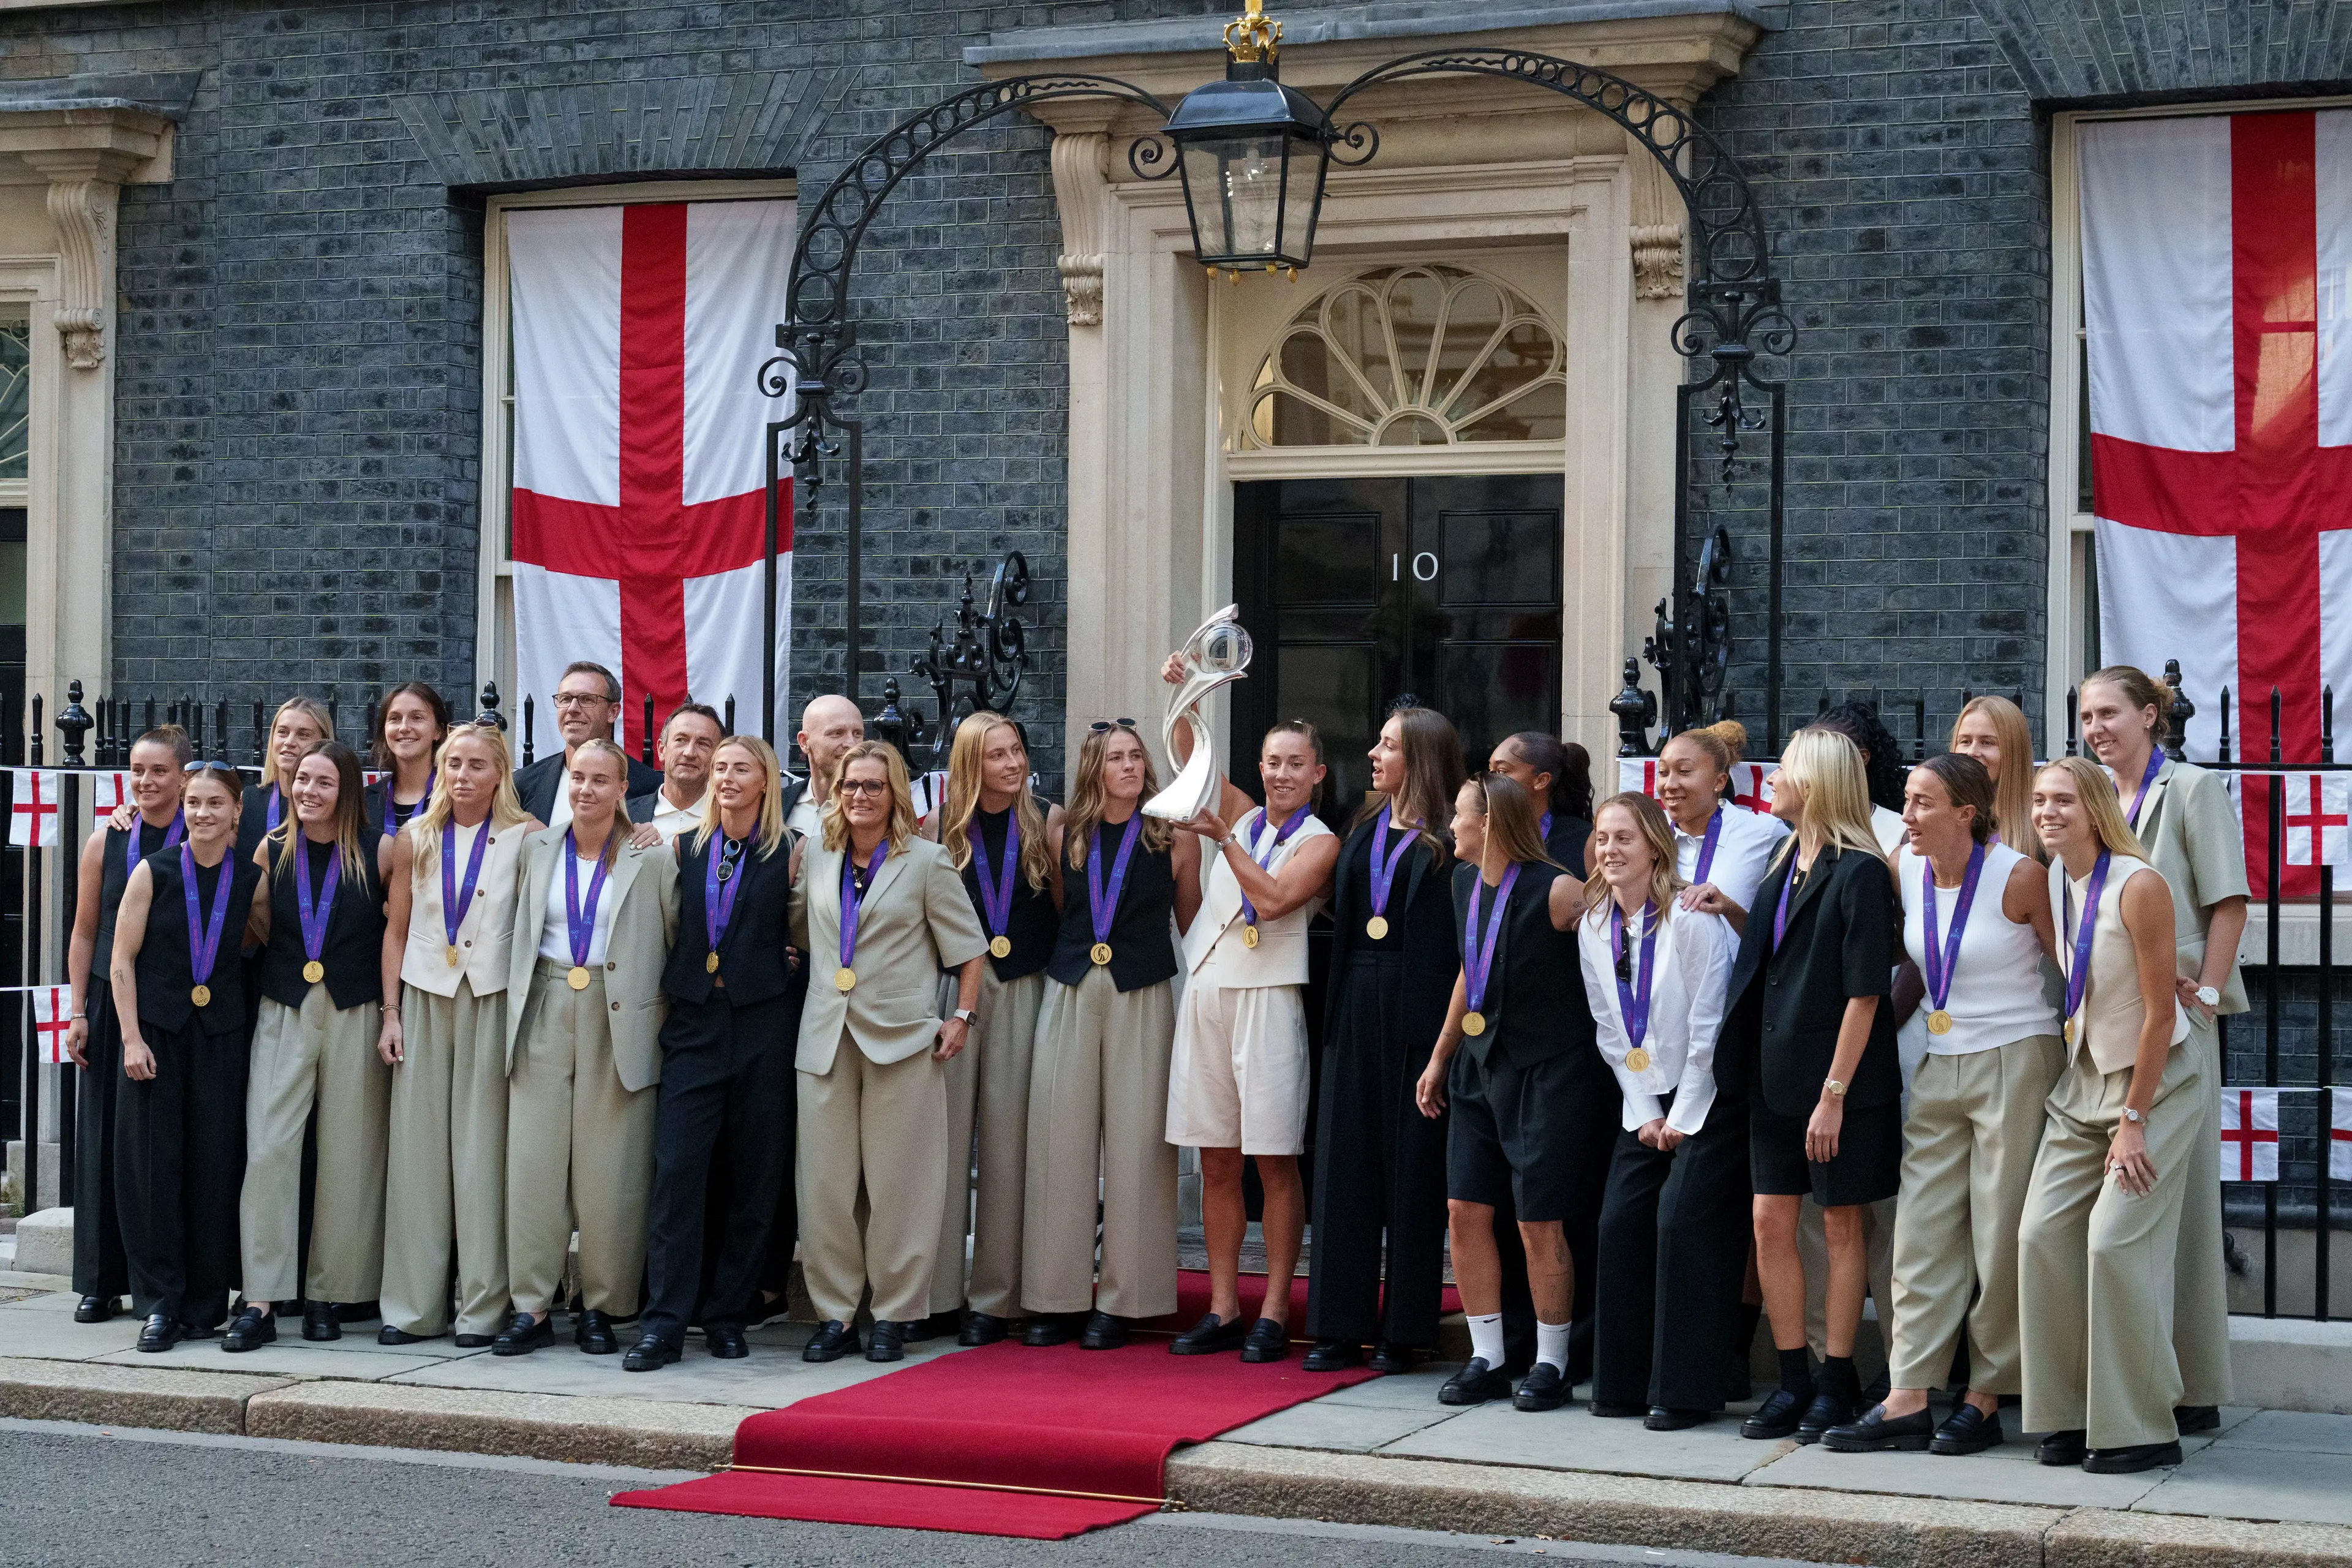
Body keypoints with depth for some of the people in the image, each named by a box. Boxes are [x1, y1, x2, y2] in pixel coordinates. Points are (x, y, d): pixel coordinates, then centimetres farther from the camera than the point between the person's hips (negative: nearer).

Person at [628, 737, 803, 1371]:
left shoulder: (788, 853, 2)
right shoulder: (687, 848, 12)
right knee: (677, 1166, -8)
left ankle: (728, 1316, 12)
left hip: (764, 1024, -2)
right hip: (696, 1023, 2)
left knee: (754, 1175, 2)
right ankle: (664, 1323, -8)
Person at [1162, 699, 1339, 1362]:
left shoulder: (1320, 843, 1)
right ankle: (1223, 1309, 11)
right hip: (1205, 992, 5)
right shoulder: (1241, 815, 16)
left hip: (1267, 998, -5)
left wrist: (1223, 838, -16)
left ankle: (1274, 1313, 1)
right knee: (1217, 1162, 6)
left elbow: (1274, 898, -14)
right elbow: (1192, 756, 12)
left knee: (1274, 1161, -3)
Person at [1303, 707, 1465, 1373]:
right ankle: (1341, 1325, 11)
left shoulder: (1449, 839, -7)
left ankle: (1405, 1328, 8)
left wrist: (1448, 1031, -18)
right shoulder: (1364, 829, 14)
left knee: (1411, 1164, 1)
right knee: (1346, 1161, 6)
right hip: (1357, 1008, 6)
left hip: (1417, 1010, -6)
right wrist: (1336, 1010, 8)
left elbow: (1459, 941, -11)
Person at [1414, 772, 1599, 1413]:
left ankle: (1551, 1366, 11)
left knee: (1539, 1225, -3)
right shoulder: (1466, 882, 8)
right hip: (1481, 1065, 7)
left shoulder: (1556, 892, -16)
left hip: (1548, 1070, -7)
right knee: (1465, 1212, 5)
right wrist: (1439, 1058, 23)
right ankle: (1487, 1359, 15)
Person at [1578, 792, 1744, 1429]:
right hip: (1647, 1100, 6)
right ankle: (1625, 1382, 8)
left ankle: (1685, 1389, -7)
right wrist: (1645, 1114, 4)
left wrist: (1684, 1118, -10)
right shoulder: (1594, 928, 4)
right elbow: (1610, 1030, 10)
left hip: (1709, 1096, -6)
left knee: (1685, 1221, -14)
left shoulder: (1692, 920, -15)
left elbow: (1709, 1025, -13)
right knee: (1622, 1222, -2)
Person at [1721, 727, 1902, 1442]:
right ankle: (1794, 1379, 15)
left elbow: (1865, 992, -16)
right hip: (1776, 1074, 7)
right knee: (1771, 1221, 6)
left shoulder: (1859, 872, -13)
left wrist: (1835, 1091, -18)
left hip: (1839, 1079, -7)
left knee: (1841, 1225, 4)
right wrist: (1726, 910, 5)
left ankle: (1837, 1382, 13)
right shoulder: (1783, 866, 11)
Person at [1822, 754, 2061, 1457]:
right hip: (1939, 1063, 6)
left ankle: (1986, 1399, 9)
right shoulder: (1906, 869, 3)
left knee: (2000, 1235, 0)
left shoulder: (2020, 876, -13)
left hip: (2013, 1061, -6)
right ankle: (1907, 1403, 1)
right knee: (1923, 1231, 1)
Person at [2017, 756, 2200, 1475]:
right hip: (2086, 1079, 7)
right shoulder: (2052, 881, 3)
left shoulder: (2138, 885, -18)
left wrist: (2133, 1121, -16)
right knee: (2043, 1233, -5)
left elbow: (2160, 1014, -17)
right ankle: (2073, 1416, 6)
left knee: (2117, 1240, -15)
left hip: (2158, 1079, -7)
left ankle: (2142, 1431, -5)